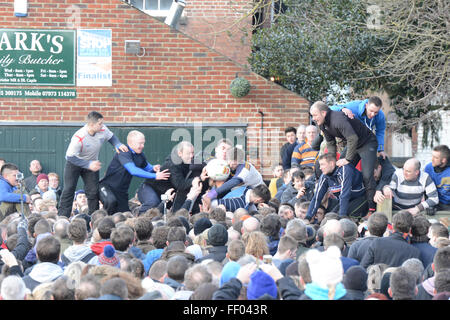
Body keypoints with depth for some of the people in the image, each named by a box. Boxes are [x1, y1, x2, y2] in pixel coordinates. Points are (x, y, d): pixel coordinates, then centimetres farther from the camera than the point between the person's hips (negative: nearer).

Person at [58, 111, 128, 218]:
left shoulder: (103, 130, -20)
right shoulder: (78, 138, -36)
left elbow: (111, 137, 3)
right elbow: (71, 157, -31)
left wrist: (118, 145, -19)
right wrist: (89, 165, -37)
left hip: (91, 163, 5)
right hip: (74, 162, -5)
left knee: (93, 191, -1)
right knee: (69, 189, -10)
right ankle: (62, 217, -7)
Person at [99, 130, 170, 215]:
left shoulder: (140, 155, 1)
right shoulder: (124, 153, -23)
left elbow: (146, 167, 19)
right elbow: (133, 171, -34)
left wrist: (153, 168, -8)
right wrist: (154, 176, -35)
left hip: (122, 191, 8)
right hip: (107, 186, -8)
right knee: (111, 201, -38)